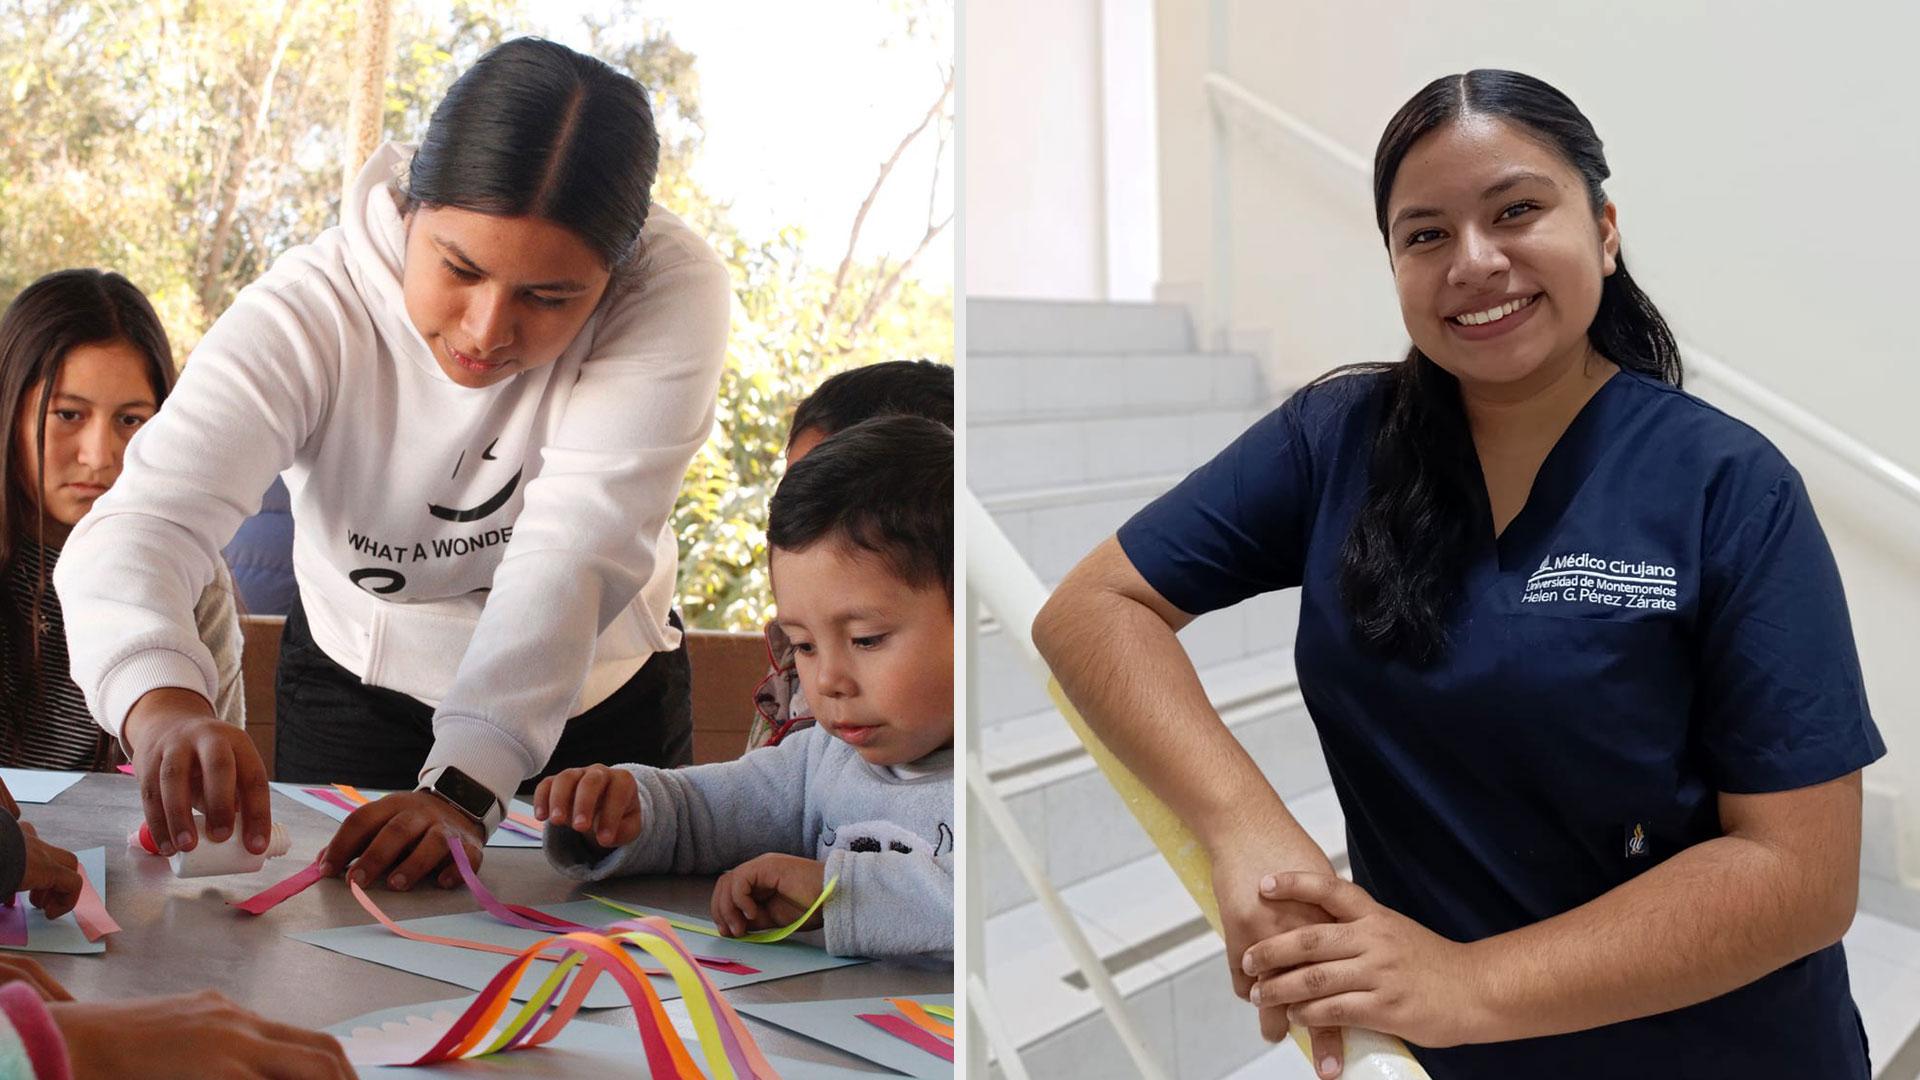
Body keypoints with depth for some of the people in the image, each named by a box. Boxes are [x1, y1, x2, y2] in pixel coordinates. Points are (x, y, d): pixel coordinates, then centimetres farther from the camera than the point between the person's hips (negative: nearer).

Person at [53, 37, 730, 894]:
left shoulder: (674, 292, -30)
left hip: (604, 695, 1)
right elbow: (138, 527, -40)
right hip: (359, 687, 0)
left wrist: (464, 785, -48)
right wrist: (159, 699, -62)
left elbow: (575, 552, -37)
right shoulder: (308, 315, -28)